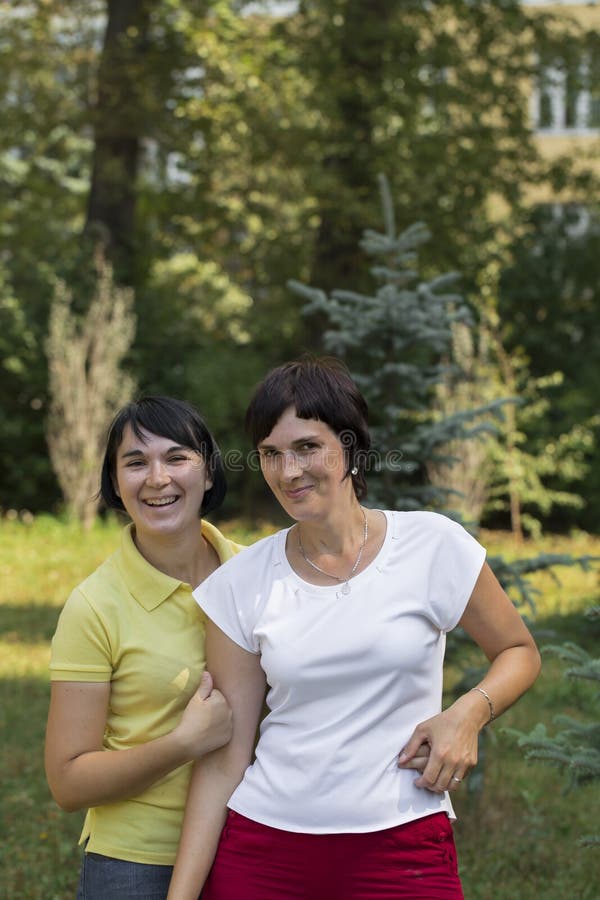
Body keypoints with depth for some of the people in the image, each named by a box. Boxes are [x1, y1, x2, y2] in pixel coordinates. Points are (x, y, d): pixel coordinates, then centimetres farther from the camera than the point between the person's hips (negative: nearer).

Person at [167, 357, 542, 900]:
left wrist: (470, 711, -11)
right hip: (261, 850, 2)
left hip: (403, 852, -1)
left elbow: (519, 652, 10)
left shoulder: (433, 546, -4)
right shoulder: (241, 586, 0)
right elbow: (225, 757, 0)